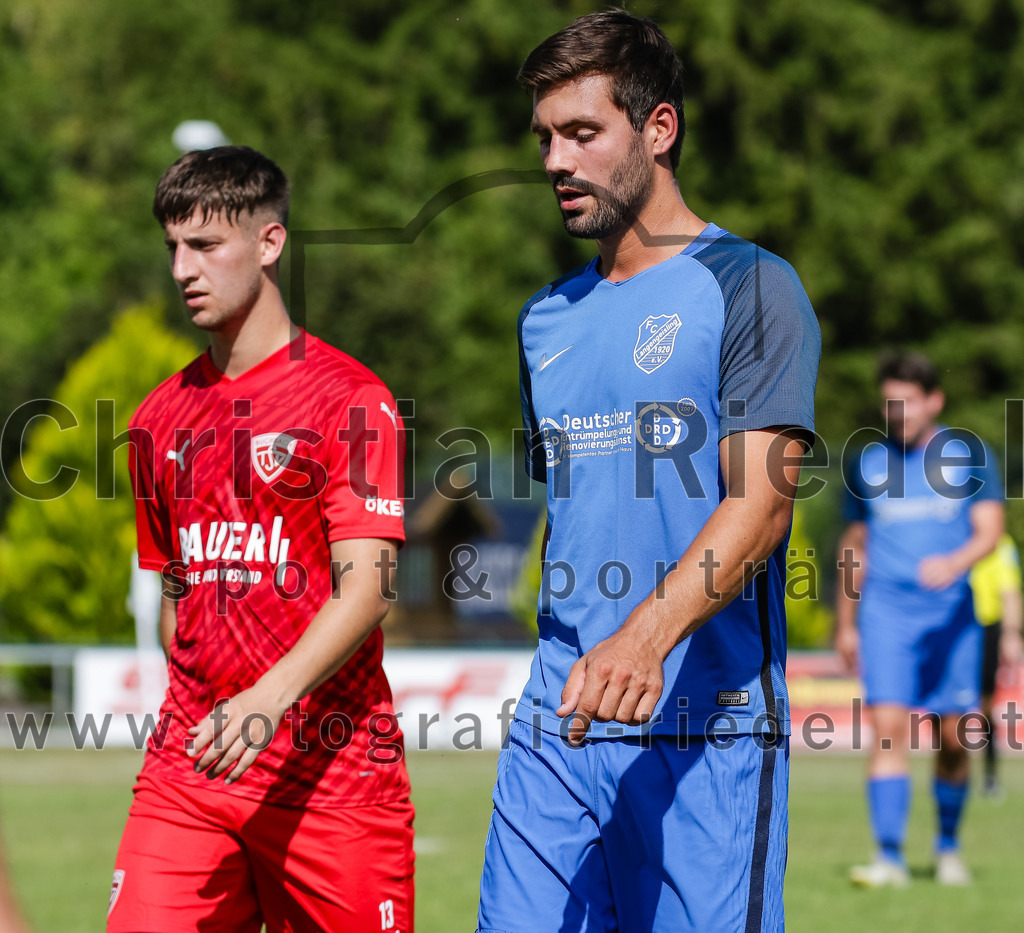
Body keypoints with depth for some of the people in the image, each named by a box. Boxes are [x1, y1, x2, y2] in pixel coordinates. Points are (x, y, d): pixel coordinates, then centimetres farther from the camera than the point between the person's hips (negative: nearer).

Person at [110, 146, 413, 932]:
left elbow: (367, 587, -13)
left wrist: (271, 697, -27)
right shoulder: (162, 415, 14)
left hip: (334, 768, -4)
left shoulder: (351, 398, -4)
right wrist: (197, 710, 13)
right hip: (188, 764, 4)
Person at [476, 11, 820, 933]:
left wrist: (647, 635, -28)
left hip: (707, 727, -6)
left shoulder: (747, 286, -3)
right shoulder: (547, 318, 18)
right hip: (556, 722, 6)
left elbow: (759, 504, -13)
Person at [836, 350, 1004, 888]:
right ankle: (889, 857, -16)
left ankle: (948, 846, 24)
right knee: (888, 728, -14)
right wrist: (845, 623, 20)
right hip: (886, 613, 0)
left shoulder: (969, 456, 5)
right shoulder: (866, 464, 10)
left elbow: (989, 530, -4)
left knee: (953, 738, 2)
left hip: (952, 613, 0)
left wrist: (956, 562, -25)